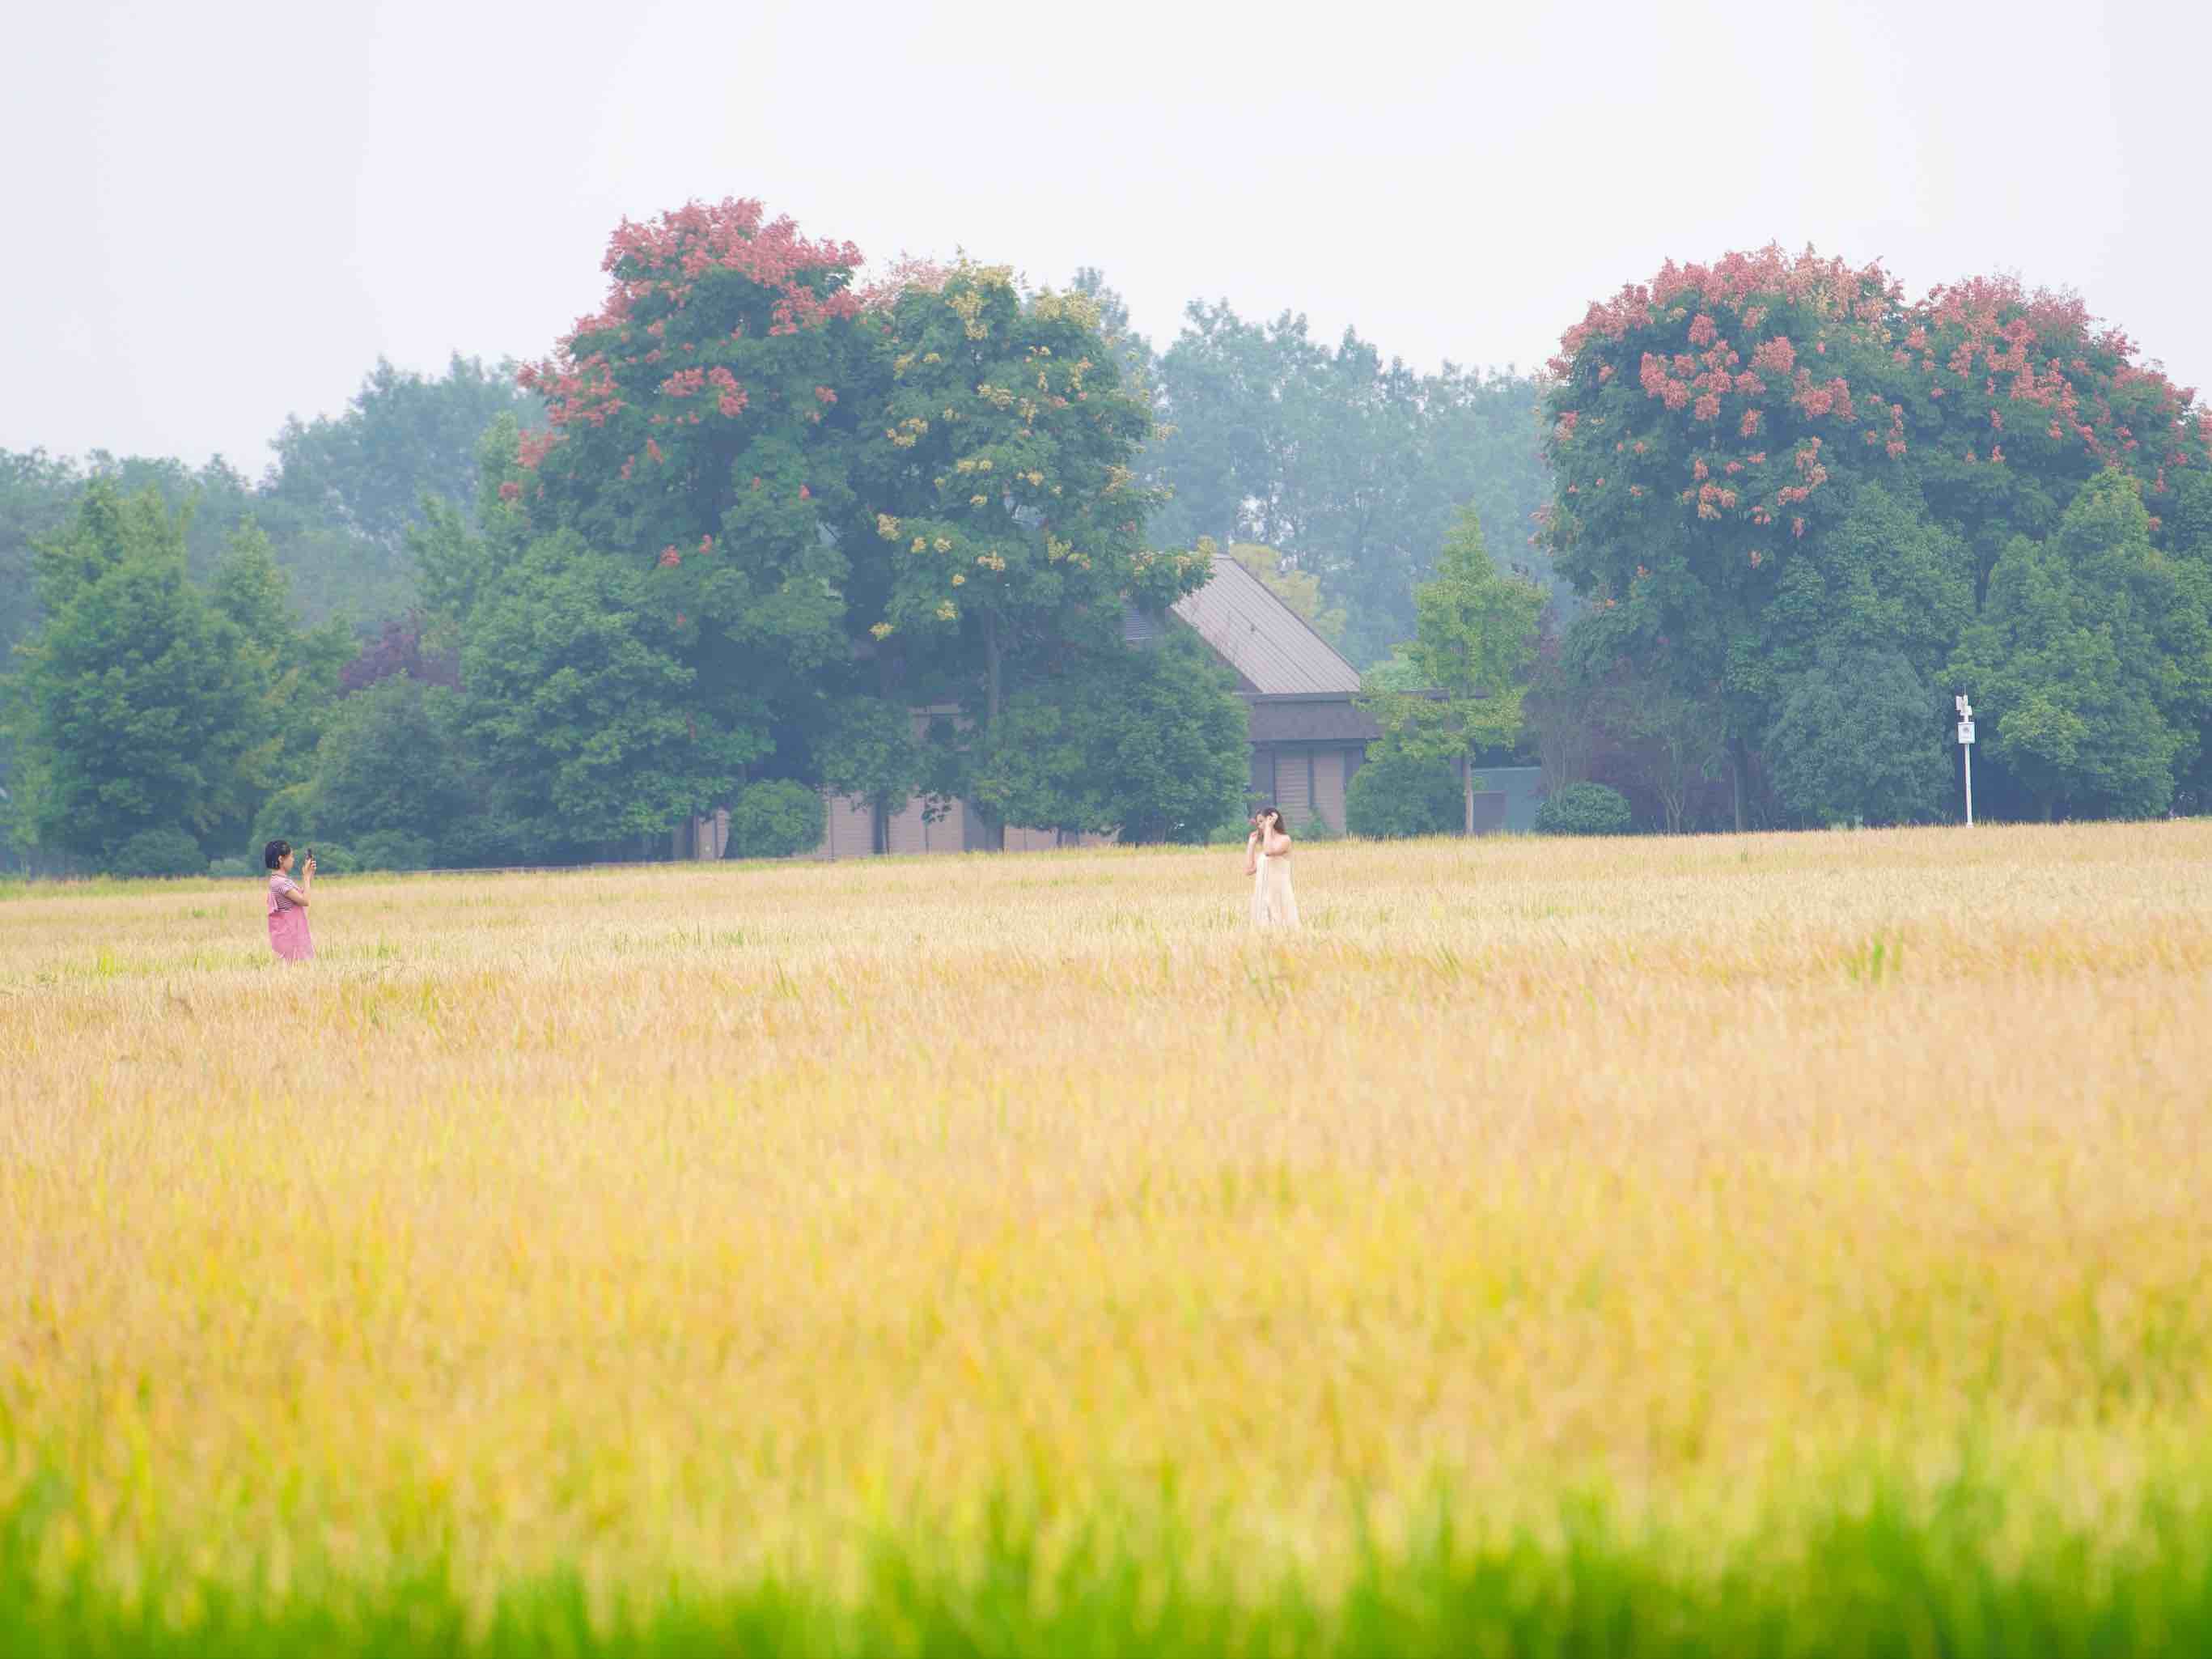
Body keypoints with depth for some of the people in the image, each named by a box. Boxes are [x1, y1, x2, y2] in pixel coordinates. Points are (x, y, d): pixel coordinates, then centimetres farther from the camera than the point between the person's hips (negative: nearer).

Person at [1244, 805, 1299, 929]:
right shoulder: (1262, 846, 16)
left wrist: (1268, 827, -11)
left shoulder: (1284, 840, -3)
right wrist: (1251, 843, 14)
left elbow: (1269, 851, -23)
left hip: (1279, 894, -7)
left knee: (1280, 928, -9)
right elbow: (1249, 870, 12)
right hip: (1263, 896, 7)